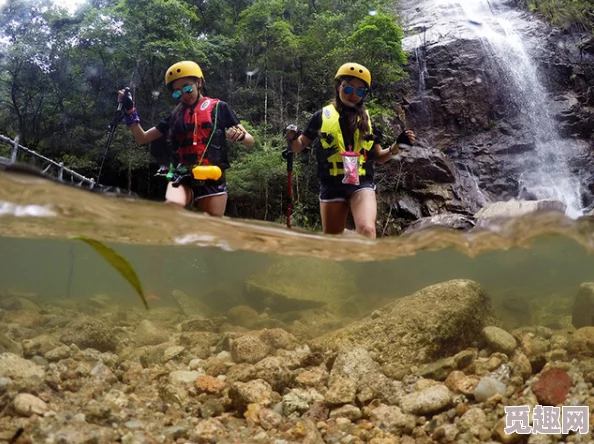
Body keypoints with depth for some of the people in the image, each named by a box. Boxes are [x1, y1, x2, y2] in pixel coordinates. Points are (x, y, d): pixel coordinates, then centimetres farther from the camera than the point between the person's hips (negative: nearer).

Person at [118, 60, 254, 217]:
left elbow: (250, 141, 7)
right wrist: (130, 111, 7)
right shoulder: (176, 115, 18)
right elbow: (142, 138, 20)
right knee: (172, 206, -33)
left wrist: (240, 136, -16)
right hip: (183, 178, 1)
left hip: (211, 181, -1)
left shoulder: (219, 108, 9)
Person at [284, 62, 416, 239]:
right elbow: (299, 147, 8)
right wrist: (292, 138, -14)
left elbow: (378, 157, 13)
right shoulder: (322, 116, 3)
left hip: (361, 184, 0)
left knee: (367, 230, -25)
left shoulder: (367, 120, 9)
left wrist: (397, 145, -5)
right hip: (331, 186, 0)